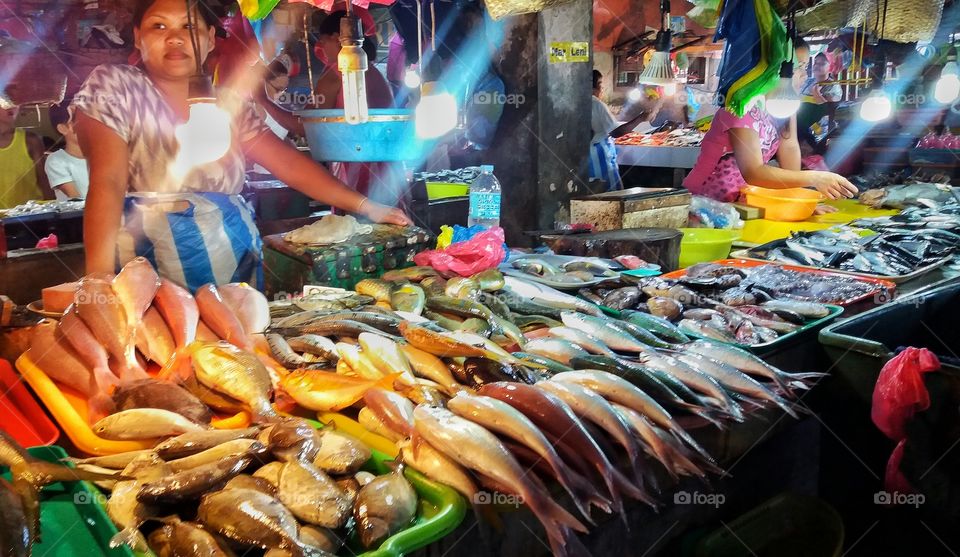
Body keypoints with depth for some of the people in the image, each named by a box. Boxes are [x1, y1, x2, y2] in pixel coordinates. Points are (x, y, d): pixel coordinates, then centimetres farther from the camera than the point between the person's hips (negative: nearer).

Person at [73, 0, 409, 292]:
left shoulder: (227, 104, 9)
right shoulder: (112, 87, -4)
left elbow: (288, 162, 7)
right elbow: (107, 182, -16)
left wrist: (363, 205, 2)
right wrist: (99, 276, -27)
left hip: (236, 264, 4)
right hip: (152, 278, -4)